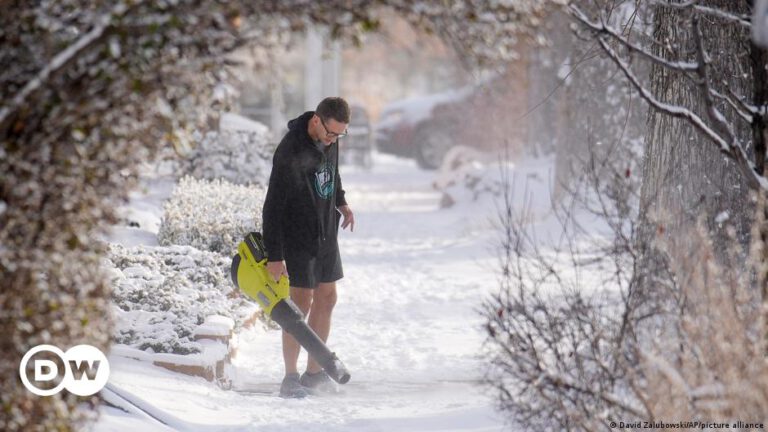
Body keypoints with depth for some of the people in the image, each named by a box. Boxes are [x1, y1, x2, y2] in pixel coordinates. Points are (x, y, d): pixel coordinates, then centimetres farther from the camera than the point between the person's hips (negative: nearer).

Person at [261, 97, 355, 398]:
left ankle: (314, 373, 19)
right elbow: (273, 206, -25)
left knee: (326, 299, 10)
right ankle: (290, 378, 1)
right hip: (297, 238, -8)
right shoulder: (290, 152, -25)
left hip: (326, 235, 8)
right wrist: (274, 256, -26)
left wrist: (341, 202, 9)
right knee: (301, 302, -7)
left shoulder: (329, 140, -1)